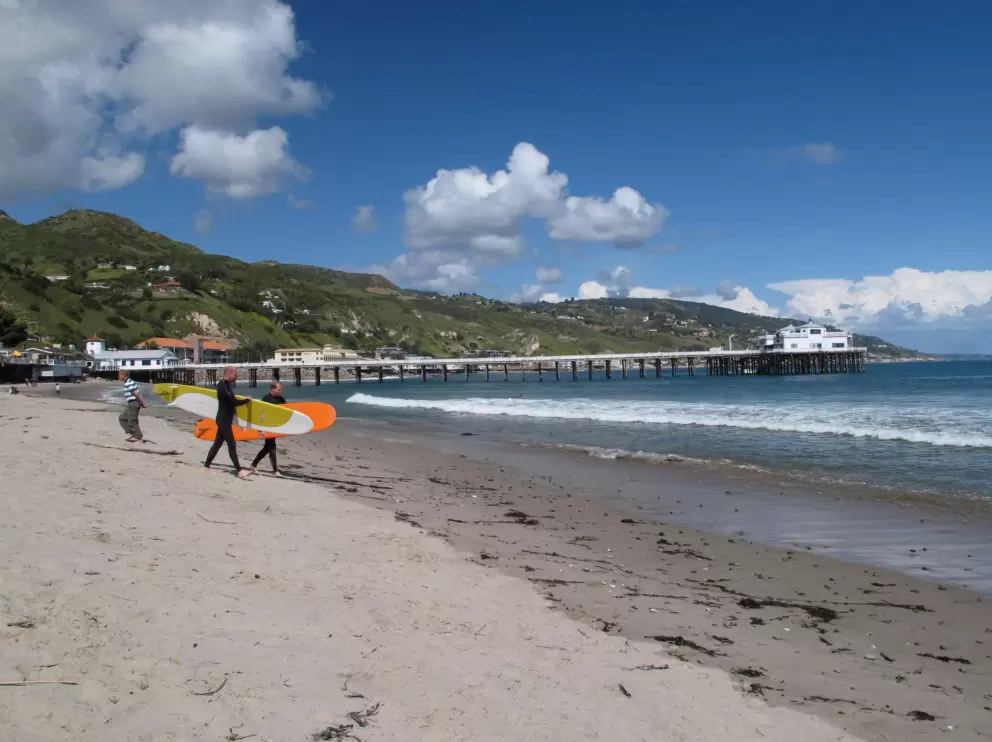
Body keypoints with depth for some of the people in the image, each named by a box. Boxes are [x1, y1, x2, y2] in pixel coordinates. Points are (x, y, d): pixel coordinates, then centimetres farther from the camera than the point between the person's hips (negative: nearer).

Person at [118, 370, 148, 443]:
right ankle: (130, 434, 15)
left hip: (133, 404, -10)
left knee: (132, 422, -2)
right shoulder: (129, 382, 16)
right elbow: (137, 394, 18)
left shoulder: (128, 383, -18)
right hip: (132, 404, 10)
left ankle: (140, 439, 4)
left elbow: (136, 394, -21)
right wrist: (142, 404, 16)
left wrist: (143, 404, -18)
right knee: (122, 418, 17)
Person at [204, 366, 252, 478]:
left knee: (217, 443, 13)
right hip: (223, 420, -10)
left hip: (225, 420, 10)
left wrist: (243, 399, 9)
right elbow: (233, 402, -23)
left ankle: (206, 466, 19)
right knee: (232, 445, -7)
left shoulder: (226, 385, 12)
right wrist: (247, 400, -10)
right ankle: (239, 471, -5)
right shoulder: (222, 386, -20)